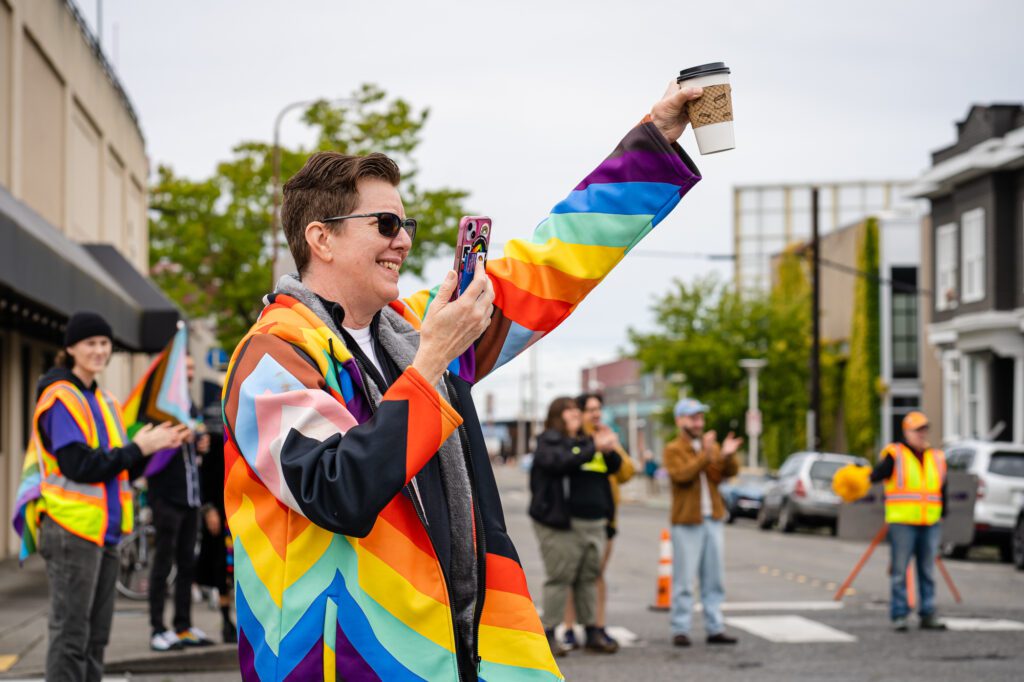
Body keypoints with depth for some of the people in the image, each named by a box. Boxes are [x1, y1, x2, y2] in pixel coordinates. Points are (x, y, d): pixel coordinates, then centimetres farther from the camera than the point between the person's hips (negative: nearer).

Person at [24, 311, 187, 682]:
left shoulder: (104, 401, 17)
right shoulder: (61, 398, -10)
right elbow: (79, 466, -19)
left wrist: (152, 447, 0)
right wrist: (136, 448, -13)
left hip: (104, 531, 9)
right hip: (71, 531, -9)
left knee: (95, 637, 12)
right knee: (70, 635, -6)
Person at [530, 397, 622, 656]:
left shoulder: (585, 441, 20)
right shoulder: (549, 441, 0)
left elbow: (614, 467, 19)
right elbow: (562, 461, -21)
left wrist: (610, 450, -1)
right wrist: (594, 447, -23)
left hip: (594, 523, 7)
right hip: (562, 523, -7)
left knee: (589, 578, 8)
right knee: (560, 578, -7)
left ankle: (592, 632, 13)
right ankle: (548, 633, -2)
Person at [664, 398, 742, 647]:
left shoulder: (712, 446, 13)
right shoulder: (673, 450, -2)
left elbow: (729, 472, -1)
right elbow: (681, 475, -20)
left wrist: (728, 456, -22)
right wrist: (705, 456, -30)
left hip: (713, 520, 5)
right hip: (687, 522, -5)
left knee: (714, 579, 7)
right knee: (684, 580, -4)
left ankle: (715, 628, 12)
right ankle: (680, 630, -1)